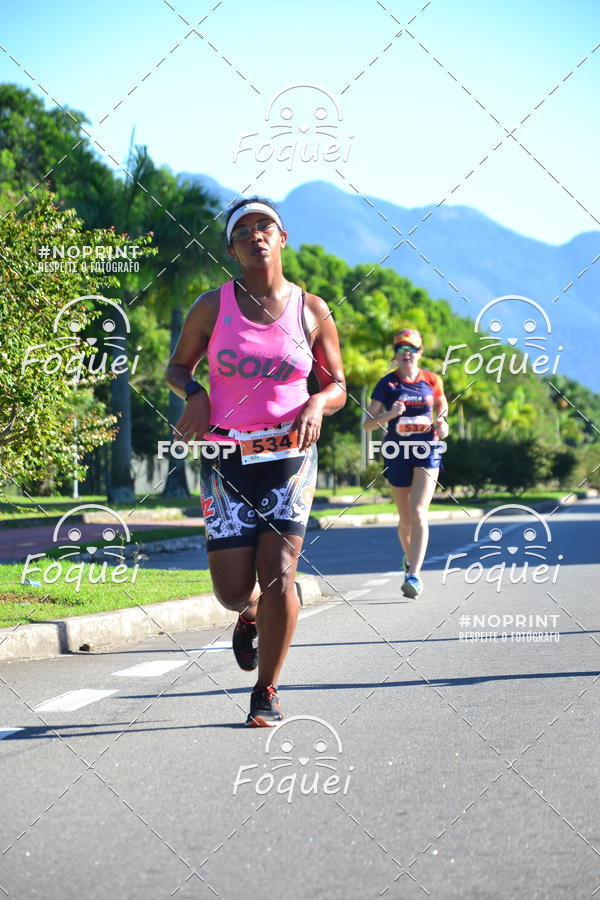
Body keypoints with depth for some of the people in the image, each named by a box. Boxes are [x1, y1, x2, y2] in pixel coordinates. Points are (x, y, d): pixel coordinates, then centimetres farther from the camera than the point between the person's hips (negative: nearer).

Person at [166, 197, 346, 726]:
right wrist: (194, 394, -7)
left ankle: (267, 692, 3)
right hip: (227, 459, 0)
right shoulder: (213, 306, 2)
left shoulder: (312, 311, 3)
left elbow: (337, 386, 12)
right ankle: (250, 616, 34)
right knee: (233, 591, -5)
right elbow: (177, 367, 15)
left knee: (278, 574, -13)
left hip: (290, 456, 0)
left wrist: (317, 404, -11)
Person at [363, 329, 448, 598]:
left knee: (418, 512, -16)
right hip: (397, 453, 1)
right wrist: (389, 415, -25)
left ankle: (414, 575, -22)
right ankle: (409, 558, 40)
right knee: (405, 518, 11)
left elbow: (442, 405, 23)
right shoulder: (387, 384, -2)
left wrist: (441, 422, 1)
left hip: (427, 451, -1)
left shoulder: (432, 381, 2)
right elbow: (367, 424, -6)